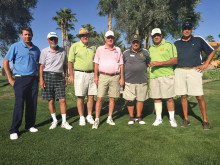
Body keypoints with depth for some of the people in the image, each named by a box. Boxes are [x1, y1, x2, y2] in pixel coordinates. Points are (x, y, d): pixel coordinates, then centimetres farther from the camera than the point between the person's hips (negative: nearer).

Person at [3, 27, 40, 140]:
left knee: (32, 104, 5)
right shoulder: (16, 47, 1)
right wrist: (10, 79, -5)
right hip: (20, 79, -4)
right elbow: (5, 62, 0)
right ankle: (14, 130, 0)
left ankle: (30, 125, 19)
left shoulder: (36, 49, 12)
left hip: (33, 79, 4)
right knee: (19, 104, -9)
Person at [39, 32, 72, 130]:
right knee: (51, 101, 4)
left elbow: (65, 65, 17)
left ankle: (64, 122, 5)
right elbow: (41, 66, 1)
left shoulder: (62, 51, 12)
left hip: (59, 77, 2)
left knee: (62, 100, -5)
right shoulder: (45, 51, 4)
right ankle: (54, 120, 20)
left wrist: (66, 77, 11)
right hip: (48, 76, -1)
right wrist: (41, 79, -8)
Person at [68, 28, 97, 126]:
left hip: (91, 74, 4)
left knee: (91, 97, 5)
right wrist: (71, 75, -7)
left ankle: (89, 116, 19)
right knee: (80, 97, 0)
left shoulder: (93, 47, 12)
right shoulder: (75, 46, 0)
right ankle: (81, 117, 14)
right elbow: (70, 62, -1)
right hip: (79, 74, -3)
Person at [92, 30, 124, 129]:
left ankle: (110, 118, 18)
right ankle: (97, 119, 3)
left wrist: (122, 78, 5)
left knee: (112, 98, 5)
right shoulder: (100, 49, 9)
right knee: (100, 98, -5)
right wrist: (95, 76, -2)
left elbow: (121, 65, 12)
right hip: (103, 76, -1)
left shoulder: (118, 50, 12)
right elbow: (96, 63, 6)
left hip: (115, 77, 2)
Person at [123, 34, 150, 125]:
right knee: (130, 100, 2)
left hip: (142, 80, 1)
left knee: (141, 99, 6)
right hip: (129, 80, -1)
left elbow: (149, 64, 19)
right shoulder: (126, 53, 7)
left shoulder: (145, 52, 10)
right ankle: (131, 117, 17)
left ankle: (138, 117, 21)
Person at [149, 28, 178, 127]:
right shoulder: (151, 49, 19)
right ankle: (158, 118, 17)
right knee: (156, 98, 6)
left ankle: (172, 119, 13)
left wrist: (159, 63, -16)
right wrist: (150, 65, 12)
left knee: (169, 98, -2)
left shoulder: (169, 45, 1)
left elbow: (175, 60, -10)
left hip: (166, 75, -5)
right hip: (153, 76, 5)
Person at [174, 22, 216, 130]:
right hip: (180, 71, 2)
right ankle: (186, 119, 15)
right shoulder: (176, 43, 16)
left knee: (200, 96, -4)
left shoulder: (198, 40, 11)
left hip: (194, 71, -2)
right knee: (183, 96, 4)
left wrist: (205, 64, 3)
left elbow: (212, 51, 14)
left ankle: (205, 120, 9)